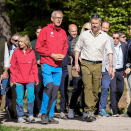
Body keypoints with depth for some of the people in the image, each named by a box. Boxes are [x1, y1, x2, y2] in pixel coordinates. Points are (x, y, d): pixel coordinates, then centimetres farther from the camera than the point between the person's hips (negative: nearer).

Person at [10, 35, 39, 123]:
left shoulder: (31, 52, 5)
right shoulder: (16, 52, 2)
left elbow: (34, 67, 10)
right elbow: (12, 66, 4)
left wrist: (36, 78, 6)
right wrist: (13, 78, -1)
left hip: (30, 79, 0)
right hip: (19, 80, 0)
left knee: (31, 96, -7)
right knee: (19, 98, 1)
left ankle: (30, 115, 6)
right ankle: (20, 116, 10)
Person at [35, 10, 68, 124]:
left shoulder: (63, 32, 15)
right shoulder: (45, 30, 0)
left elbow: (65, 48, 22)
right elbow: (38, 47, -4)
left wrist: (63, 55, 0)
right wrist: (52, 55, -11)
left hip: (58, 66, 5)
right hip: (47, 64, -5)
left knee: (55, 90, 3)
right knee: (49, 86, -18)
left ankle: (50, 116, 10)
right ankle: (44, 113, -5)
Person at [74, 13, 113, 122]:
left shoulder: (105, 36, 6)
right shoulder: (84, 35, 5)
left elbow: (109, 52, 8)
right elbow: (77, 48, 12)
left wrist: (111, 66, -1)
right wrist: (76, 63, 5)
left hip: (98, 65, 2)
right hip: (86, 64, -2)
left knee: (95, 89, 2)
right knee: (88, 87, -16)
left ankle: (92, 111, 13)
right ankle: (89, 111, -24)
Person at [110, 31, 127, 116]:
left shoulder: (124, 46, 6)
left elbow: (126, 58, 12)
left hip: (120, 71, 4)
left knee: (120, 90, 9)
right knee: (113, 90, -10)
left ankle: (113, 105, 32)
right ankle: (114, 110, -4)